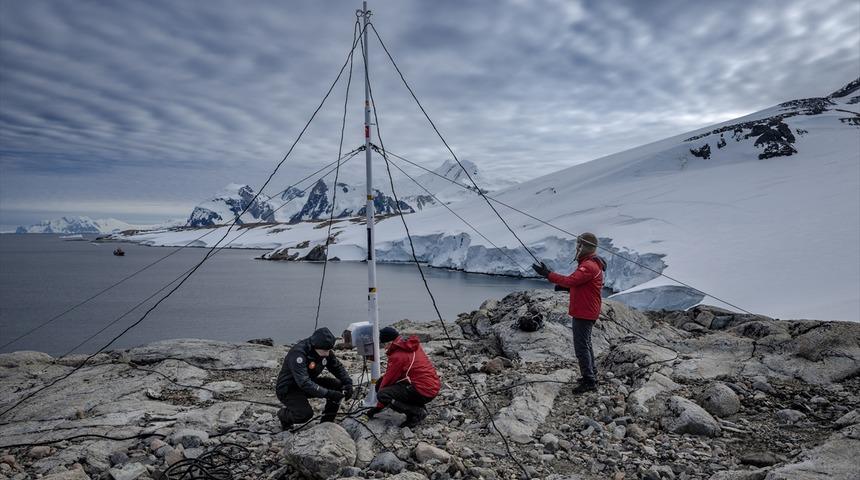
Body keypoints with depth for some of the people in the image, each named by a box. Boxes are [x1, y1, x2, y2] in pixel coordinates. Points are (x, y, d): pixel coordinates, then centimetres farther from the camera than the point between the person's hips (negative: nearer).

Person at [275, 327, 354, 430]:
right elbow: (304, 383, -39)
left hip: (309, 383, 7)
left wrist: (348, 383, -17)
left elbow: (338, 367, 2)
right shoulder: (298, 353, -32)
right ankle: (283, 415, 3)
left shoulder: (326, 352, -10)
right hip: (288, 389, -7)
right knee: (305, 414, -30)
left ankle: (326, 422, 3)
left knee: (337, 386, -12)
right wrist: (327, 393, -42)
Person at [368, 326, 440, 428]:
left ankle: (417, 413, -9)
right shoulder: (413, 346, 10)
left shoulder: (397, 356, -15)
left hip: (424, 391, -9)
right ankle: (420, 408, 12)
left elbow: (388, 380, -5)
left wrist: (378, 407, 6)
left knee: (382, 395, -13)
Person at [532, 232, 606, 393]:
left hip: (584, 313, -11)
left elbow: (570, 281, -31)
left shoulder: (589, 266, -22)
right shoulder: (591, 263, 14)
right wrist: (565, 286, 4)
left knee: (581, 347, -6)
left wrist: (548, 274, -29)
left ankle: (589, 381, 0)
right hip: (585, 312, 11)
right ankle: (591, 375, 33)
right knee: (585, 344, 21)